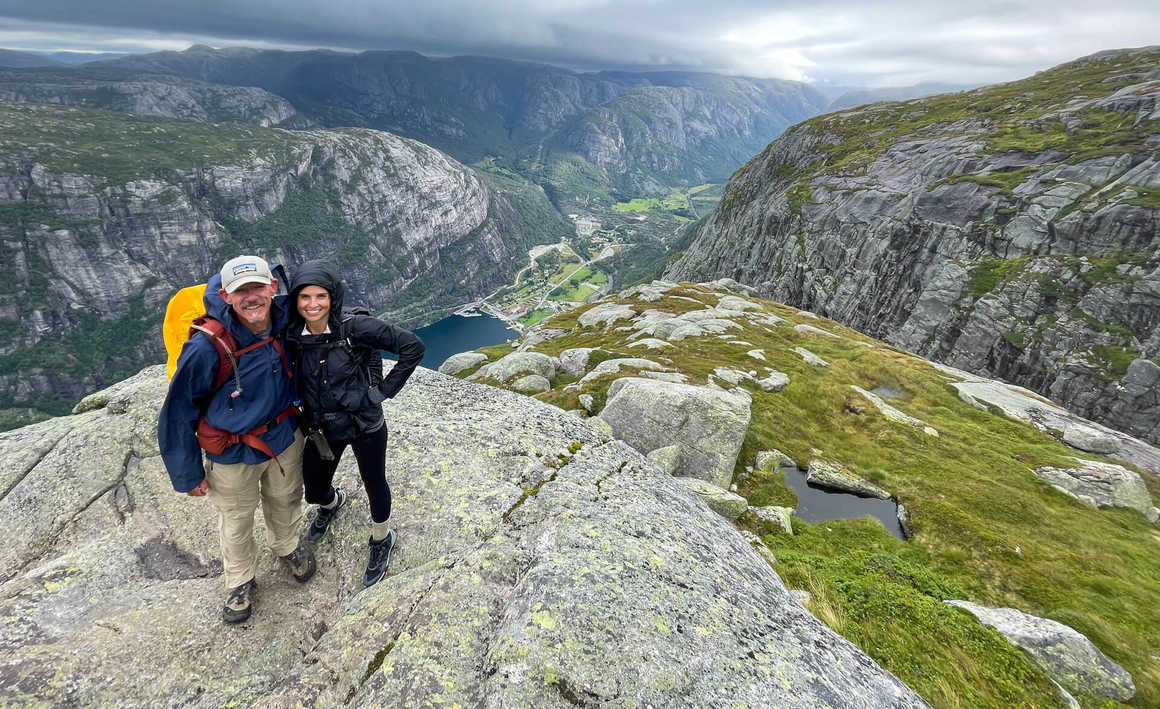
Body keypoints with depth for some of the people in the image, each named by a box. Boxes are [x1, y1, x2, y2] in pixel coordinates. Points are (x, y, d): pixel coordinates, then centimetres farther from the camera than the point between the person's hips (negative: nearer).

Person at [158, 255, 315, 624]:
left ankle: (288, 545, 60)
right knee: (236, 520, 20)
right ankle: (241, 582, 49)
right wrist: (188, 475, -8)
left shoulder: (283, 319, -20)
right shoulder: (207, 348, -31)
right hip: (233, 454, -3)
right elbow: (178, 413, -17)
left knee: (285, 502, 27)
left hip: (285, 437, 4)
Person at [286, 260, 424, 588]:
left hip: (365, 426, -4)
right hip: (321, 430, 4)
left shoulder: (356, 327, -21)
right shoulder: (292, 336, -7)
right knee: (314, 491, 21)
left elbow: (413, 346, -20)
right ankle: (332, 503, 60)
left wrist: (386, 389, -15)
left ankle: (382, 540, 42)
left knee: (375, 485, 13)